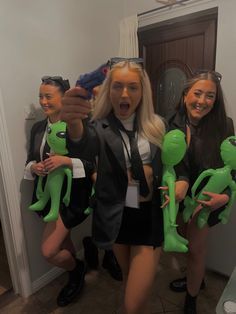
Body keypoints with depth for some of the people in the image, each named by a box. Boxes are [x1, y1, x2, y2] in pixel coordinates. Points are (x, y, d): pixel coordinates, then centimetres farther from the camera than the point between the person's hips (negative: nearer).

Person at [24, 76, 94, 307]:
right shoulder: (38, 128, 4)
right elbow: (30, 160, 11)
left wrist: (67, 161, -30)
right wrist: (33, 167, -11)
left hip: (71, 195, -6)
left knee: (48, 251, -4)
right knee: (62, 241, 23)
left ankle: (77, 269, 30)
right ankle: (76, 273, 53)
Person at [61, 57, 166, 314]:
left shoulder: (156, 127, -1)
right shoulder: (101, 127, -8)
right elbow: (85, 144, -33)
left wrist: (151, 172, -10)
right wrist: (73, 121, -53)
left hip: (150, 218, 0)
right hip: (117, 216, 1)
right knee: (128, 277, 25)